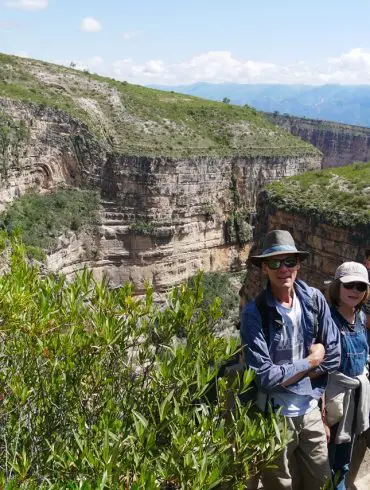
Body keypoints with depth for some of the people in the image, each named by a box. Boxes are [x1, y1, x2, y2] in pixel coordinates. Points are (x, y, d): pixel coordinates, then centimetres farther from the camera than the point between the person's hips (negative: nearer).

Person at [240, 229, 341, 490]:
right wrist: (310, 362, -11)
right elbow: (264, 376, -22)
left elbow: (334, 356, -4)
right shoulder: (254, 313, -19)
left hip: (311, 410, 4)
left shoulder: (314, 299, -6)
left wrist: (287, 374, -11)